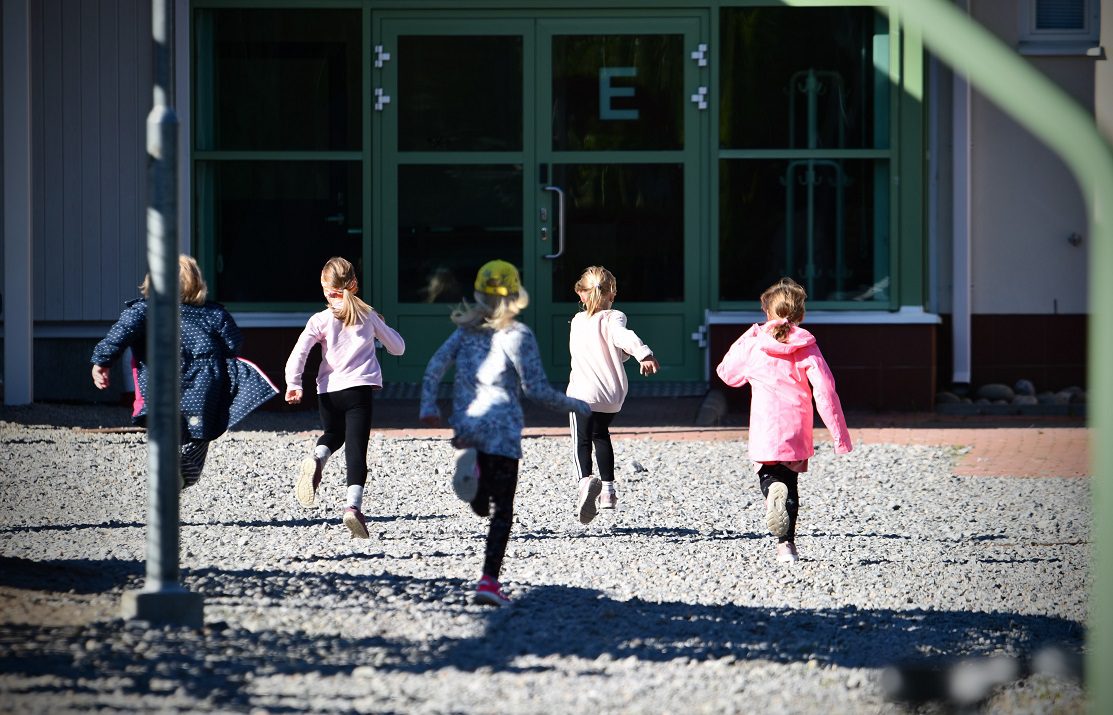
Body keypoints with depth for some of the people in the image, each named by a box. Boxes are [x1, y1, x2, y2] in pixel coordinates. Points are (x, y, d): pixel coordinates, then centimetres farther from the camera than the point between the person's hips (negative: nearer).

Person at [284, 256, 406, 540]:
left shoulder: (320, 320, 4)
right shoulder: (368, 316, 8)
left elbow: (298, 353, -9)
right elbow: (398, 347, 18)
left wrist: (293, 385, -9)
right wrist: (381, 326, 34)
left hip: (328, 392, 1)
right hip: (359, 389, -1)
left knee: (333, 435, 28)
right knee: (356, 449, -7)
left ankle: (317, 458, -5)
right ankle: (353, 505, -25)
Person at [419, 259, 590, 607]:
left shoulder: (467, 330, 8)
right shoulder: (517, 335, -8)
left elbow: (436, 364, 2)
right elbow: (536, 388, -9)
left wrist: (428, 406, 5)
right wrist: (574, 405, 3)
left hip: (466, 427, 5)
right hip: (501, 430, -5)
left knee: (482, 506, 17)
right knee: (502, 509, 0)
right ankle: (489, 580, -10)